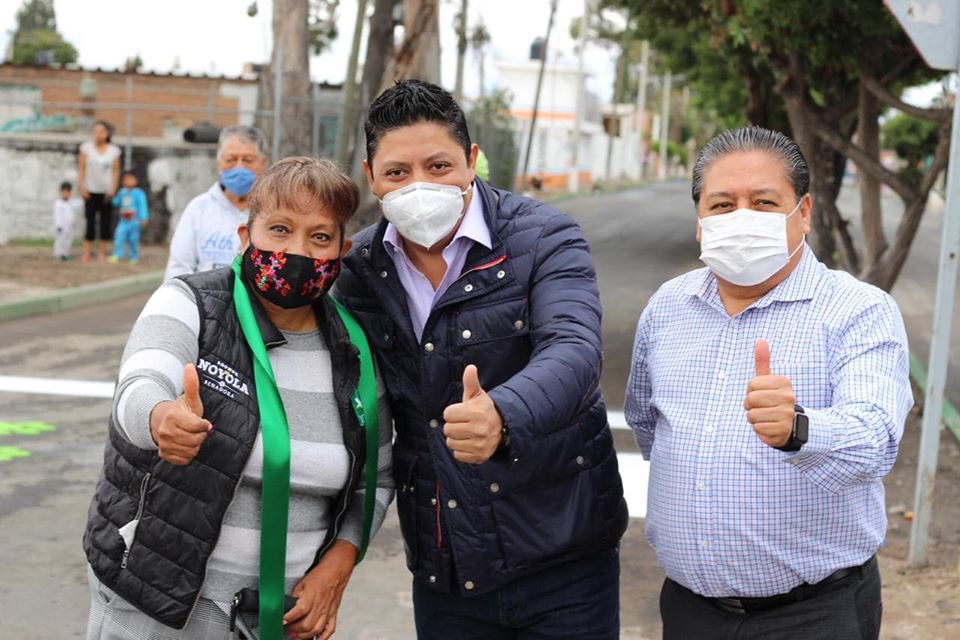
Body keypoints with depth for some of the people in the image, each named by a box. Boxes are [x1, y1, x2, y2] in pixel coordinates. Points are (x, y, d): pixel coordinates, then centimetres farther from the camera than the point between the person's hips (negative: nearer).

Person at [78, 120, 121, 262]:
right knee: (90, 220, -4)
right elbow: (81, 169, 3)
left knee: (105, 221, 1)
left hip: (106, 192, 1)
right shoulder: (86, 147, 2)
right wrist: (82, 187, -4)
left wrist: (113, 189, -4)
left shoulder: (114, 150, 4)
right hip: (91, 191, -1)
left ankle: (102, 252, 10)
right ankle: (87, 252, 2)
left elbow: (116, 171, 6)